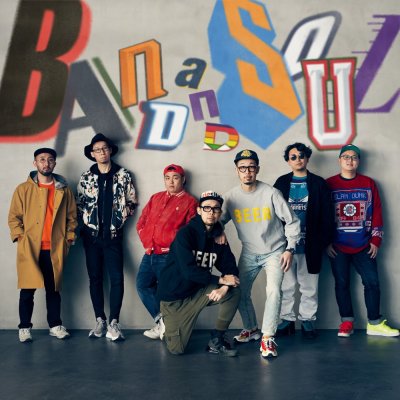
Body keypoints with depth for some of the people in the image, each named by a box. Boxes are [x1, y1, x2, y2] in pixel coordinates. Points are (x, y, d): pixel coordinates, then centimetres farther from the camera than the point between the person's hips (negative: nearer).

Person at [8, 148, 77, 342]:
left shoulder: (64, 190, 7)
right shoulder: (23, 189, 2)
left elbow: (71, 217, 11)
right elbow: (13, 217, 2)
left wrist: (68, 239, 4)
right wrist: (20, 238, -7)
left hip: (55, 249, 2)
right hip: (29, 248, -1)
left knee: (54, 289, 9)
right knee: (27, 290, 2)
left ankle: (55, 325, 18)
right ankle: (24, 328, 13)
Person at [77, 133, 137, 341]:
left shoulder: (123, 176, 1)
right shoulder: (86, 177, 4)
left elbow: (131, 203, 6)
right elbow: (79, 203, 9)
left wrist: (120, 219, -1)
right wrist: (86, 221, 0)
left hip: (113, 234, -1)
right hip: (91, 234, 2)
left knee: (117, 278, -8)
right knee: (95, 278, 6)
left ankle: (114, 322, -1)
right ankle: (100, 320, 15)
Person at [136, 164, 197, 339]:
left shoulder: (189, 202, 0)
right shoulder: (155, 198, 18)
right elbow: (141, 222, 16)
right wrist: (147, 241, 2)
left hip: (168, 256, -6)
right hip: (149, 253, 7)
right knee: (143, 285, 4)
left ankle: (163, 324, 15)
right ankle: (161, 321, 11)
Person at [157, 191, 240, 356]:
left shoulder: (219, 238, 0)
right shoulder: (186, 234, -18)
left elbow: (230, 268, -4)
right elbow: (189, 271, -27)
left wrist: (225, 287, -25)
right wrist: (220, 280, -22)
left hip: (198, 291, 5)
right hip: (175, 295, -5)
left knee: (234, 292, -16)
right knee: (176, 349, -7)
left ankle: (217, 341, -1)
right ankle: (167, 327, 28)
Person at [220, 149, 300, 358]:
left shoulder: (271, 193, -15)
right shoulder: (232, 196, -6)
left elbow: (292, 221, -8)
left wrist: (289, 249, -12)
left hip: (274, 252, -4)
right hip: (248, 253, 4)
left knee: (273, 290, -20)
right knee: (240, 292, 9)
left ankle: (268, 337, -10)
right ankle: (251, 329, 32)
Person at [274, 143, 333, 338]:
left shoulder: (319, 183, 3)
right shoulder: (281, 183, 6)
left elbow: (326, 216, 1)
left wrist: (324, 241, -5)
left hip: (310, 245, -1)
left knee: (309, 287, 7)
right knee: (286, 286, 8)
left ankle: (307, 320, 19)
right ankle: (287, 319, 19)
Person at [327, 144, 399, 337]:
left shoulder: (369, 184, 5)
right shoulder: (329, 184, 0)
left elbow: (377, 213, 5)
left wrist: (376, 240, 1)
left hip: (364, 246, 1)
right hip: (337, 247, -1)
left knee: (372, 282, 1)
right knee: (341, 283, 4)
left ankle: (375, 323, 12)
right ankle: (347, 322, 15)